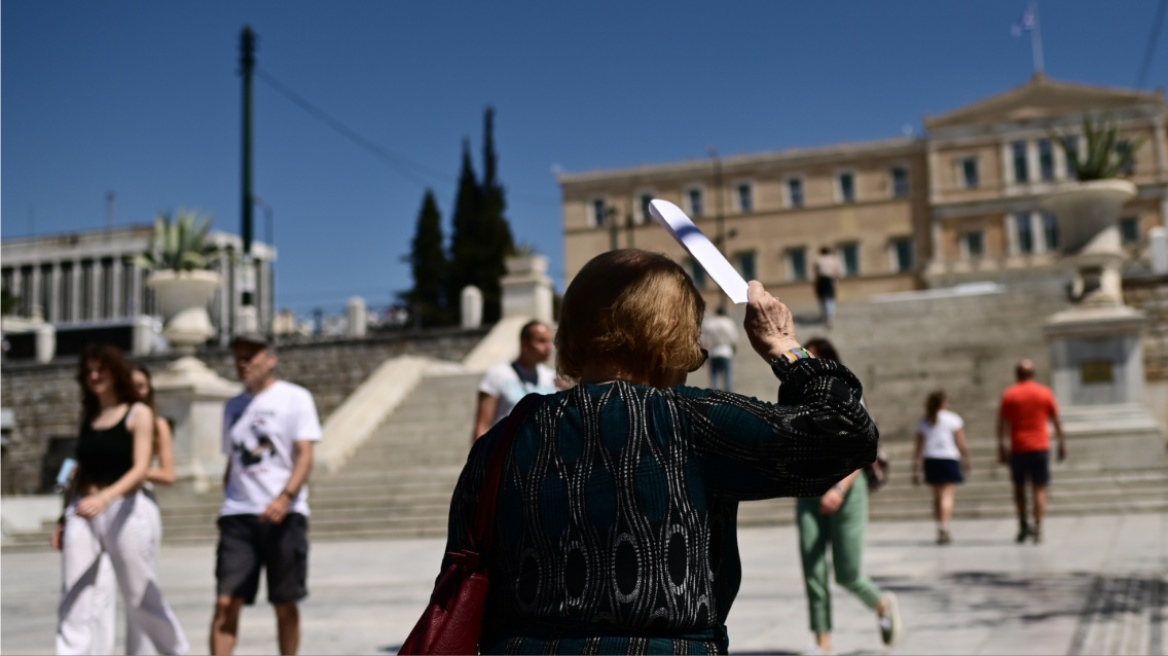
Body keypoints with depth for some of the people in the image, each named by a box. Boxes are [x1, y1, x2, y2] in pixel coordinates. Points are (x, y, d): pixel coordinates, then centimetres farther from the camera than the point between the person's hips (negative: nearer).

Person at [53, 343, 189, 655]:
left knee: (141, 597, 3)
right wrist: (64, 518, 15)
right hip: (83, 513, 5)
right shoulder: (88, 417, 14)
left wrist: (105, 497, -29)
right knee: (75, 600, -2)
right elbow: (81, 470, 19)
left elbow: (140, 469, -13)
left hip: (126, 509, -5)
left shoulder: (138, 413, -3)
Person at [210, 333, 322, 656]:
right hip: (238, 514, 4)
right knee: (226, 602, -6)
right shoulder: (234, 406, 17)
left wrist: (285, 497, -23)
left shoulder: (295, 397, 0)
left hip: (284, 514, -4)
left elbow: (305, 456, -9)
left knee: (285, 603, 3)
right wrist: (228, 504, 15)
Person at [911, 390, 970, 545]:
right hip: (949, 459, -4)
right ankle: (944, 528, -19)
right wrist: (966, 461, 3)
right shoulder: (953, 419, -1)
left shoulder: (924, 422, 8)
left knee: (937, 496, 13)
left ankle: (940, 529, 19)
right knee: (948, 495, -6)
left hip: (930, 461, 4)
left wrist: (916, 469, 7)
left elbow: (918, 448, 5)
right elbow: (962, 444, -5)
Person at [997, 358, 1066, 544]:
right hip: (1041, 446, 0)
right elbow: (1056, 421, 6)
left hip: (1018, 448, 0)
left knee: (1019, 487, 14)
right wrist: (1062, 443, 13)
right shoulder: (1045, 393, 3)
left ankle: (1023, 526, 10)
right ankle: (1038, 529, -6)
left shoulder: (1009, 395, 0)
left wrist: (1001, 447, 1)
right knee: (1039, 489, 2)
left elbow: (1002, 424, -3)